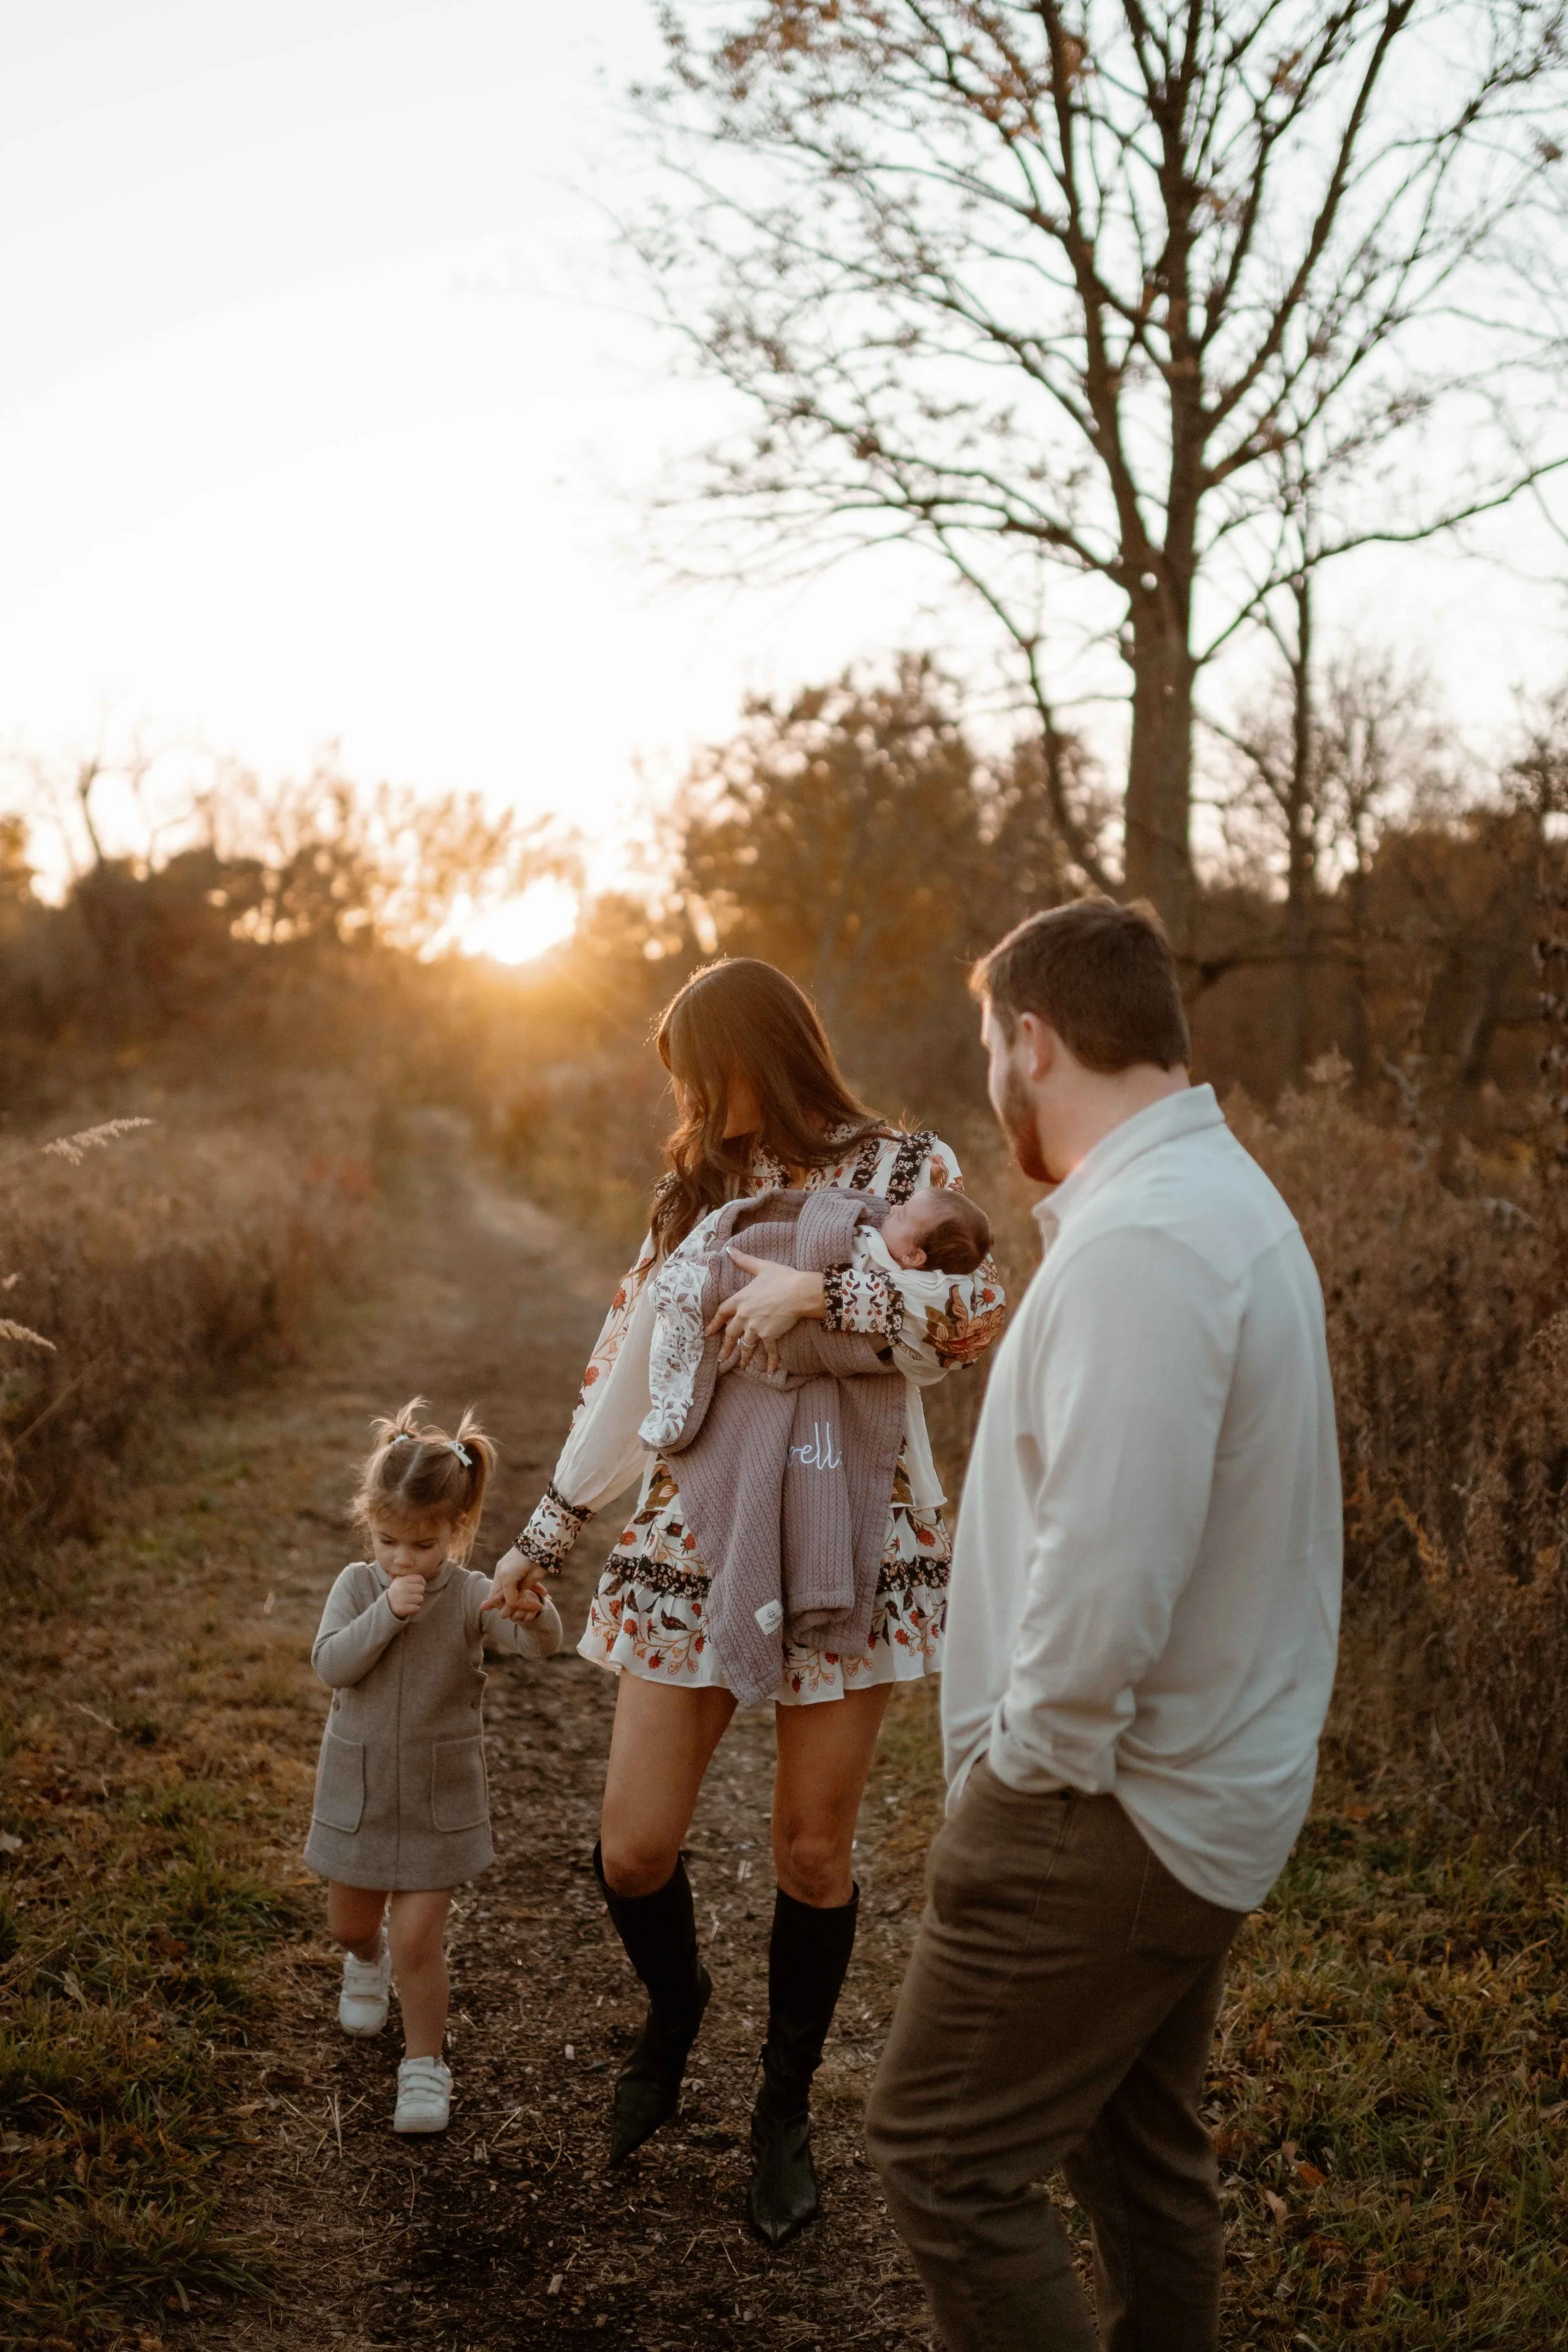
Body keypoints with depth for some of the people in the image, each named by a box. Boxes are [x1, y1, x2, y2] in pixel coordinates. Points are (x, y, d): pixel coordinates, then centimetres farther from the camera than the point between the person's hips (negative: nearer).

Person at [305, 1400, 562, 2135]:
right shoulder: (357, 1586, -8)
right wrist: (384, 1615, -31)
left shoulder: (471, 1596, -15)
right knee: (349, 1923, 21)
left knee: (418, 1938, -4)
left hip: (438, 1797, -3)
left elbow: (540, 1645, -30)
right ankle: (367, 1963, 56)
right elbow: (331, 1665, -19)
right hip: (357, 1791, 3)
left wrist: (534, 1611, -53)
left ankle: (425, 2065, 15)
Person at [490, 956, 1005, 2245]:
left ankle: (787, 2107, 29)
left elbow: (976, 1317, -17)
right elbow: (627, 1374, 14)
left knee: (813, 1852, 5)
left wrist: (815, 1286, -25)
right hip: (691, 1544, 3)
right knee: (634, 1850, 0)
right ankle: (675, 2005, 35)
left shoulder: (906, 1170, -1)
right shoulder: (696, 1192, 10)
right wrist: (546, 1536, 17)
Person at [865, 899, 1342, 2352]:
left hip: (1104, 1811, -10)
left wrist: (1035, 1760, -15)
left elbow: (1106, 1568, -30)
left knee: (943, 2156, 2)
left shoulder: (1138, 1242, -24)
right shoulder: (1227, 1198, 8)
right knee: (1139, 2147, 22)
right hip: (1202, 1794, 10)